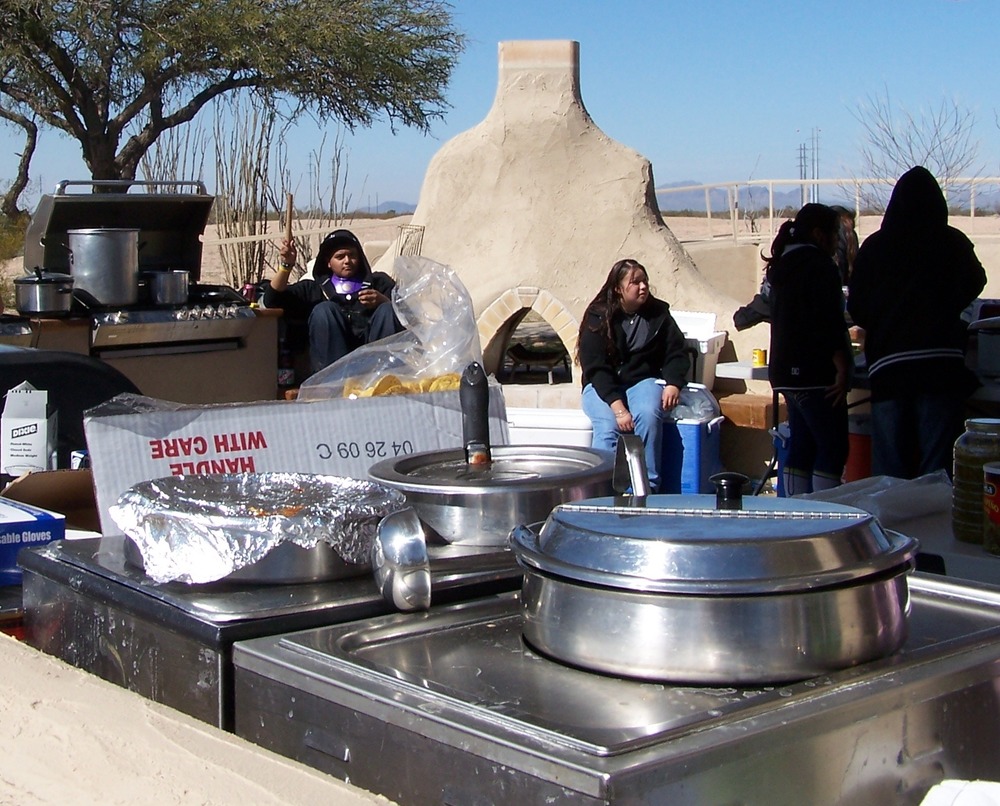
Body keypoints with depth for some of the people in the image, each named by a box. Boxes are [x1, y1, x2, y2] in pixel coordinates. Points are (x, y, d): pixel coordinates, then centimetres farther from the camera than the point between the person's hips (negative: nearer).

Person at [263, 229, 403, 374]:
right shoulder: (315, 287, 29)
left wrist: (383, 302, -8)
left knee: (387, 310, -25)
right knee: (324, 309, -25)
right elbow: (271, 301, 16)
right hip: (332, 353, 0)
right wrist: (286, 265, 3)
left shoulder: (379, 281, 28)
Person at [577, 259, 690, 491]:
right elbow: (595, 368, -12)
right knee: (608, 426, -32)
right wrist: (618, 407, -26)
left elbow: (676, 353, 8)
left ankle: (648, 488, -30)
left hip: (643, 381, 2)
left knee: (649, 415, -32)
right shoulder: (597, 318, -5)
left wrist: (673, 384, -15)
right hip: (602, 387, -2)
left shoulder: (658, 313, 6)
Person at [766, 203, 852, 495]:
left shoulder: (783, 265, 17)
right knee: (832, 449, -9)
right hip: (815, 373, -9)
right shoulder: (819, 265, -11)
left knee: (800, 447, 11)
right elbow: (829, 322, -19)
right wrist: (843, 369, -20)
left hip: (785, 370, 9)